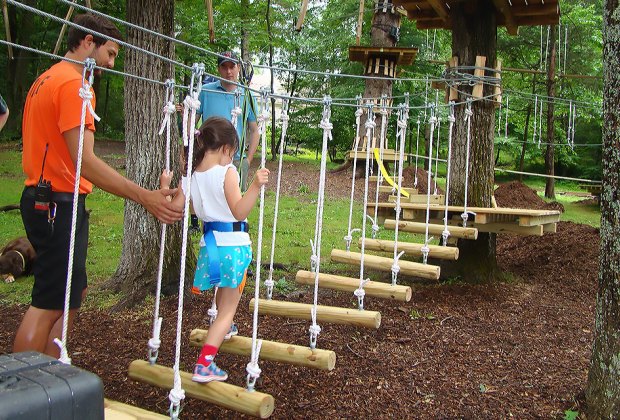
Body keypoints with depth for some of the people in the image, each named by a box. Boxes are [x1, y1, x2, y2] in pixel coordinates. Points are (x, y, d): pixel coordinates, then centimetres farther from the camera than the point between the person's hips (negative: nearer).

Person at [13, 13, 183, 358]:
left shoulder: (46, 80, 17)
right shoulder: (74, 84, -14)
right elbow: (85, 161, -24)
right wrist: (145, 197, -28)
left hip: (41, 198, 10)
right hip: (59, 204, -10)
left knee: (73, 293, 17)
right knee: (48, 305, -5)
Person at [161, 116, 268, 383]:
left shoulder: (191, 175, 2)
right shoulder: (227, 172, -13)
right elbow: (239, 211, -22)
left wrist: (165, 187, 19)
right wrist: (256, 186, -30)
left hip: (209, 242, 6)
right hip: (233, 244, -6)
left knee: (224, 292, 35)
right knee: (228, 308, 4)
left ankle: (223, 329, 60)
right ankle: (204, 364, -6)